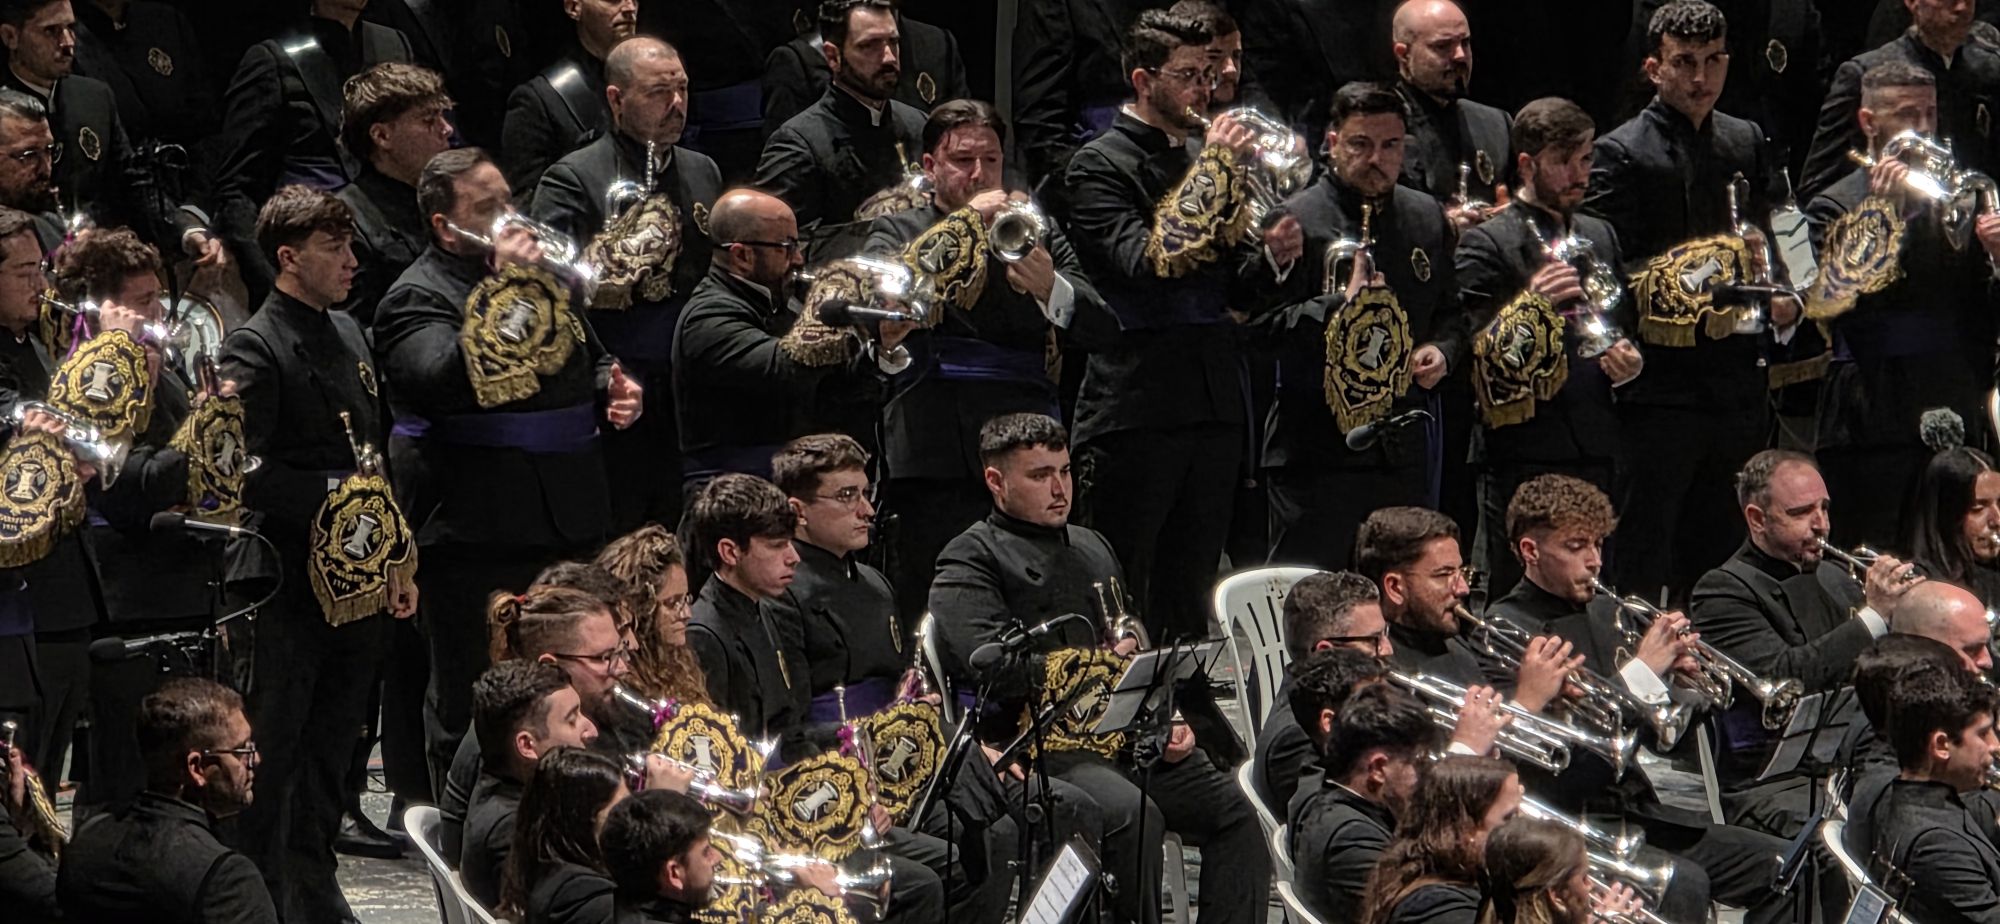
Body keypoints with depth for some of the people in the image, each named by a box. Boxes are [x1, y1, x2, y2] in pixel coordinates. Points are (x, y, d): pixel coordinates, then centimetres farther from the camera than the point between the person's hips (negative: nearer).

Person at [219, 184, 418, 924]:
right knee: (273, 757, -3)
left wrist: (396, 561, 16)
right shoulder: (254, 350, -13)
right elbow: (246, 473, -23)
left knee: (330, 755, 15)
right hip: (288, 584, -8)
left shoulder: (348, 335, 14)